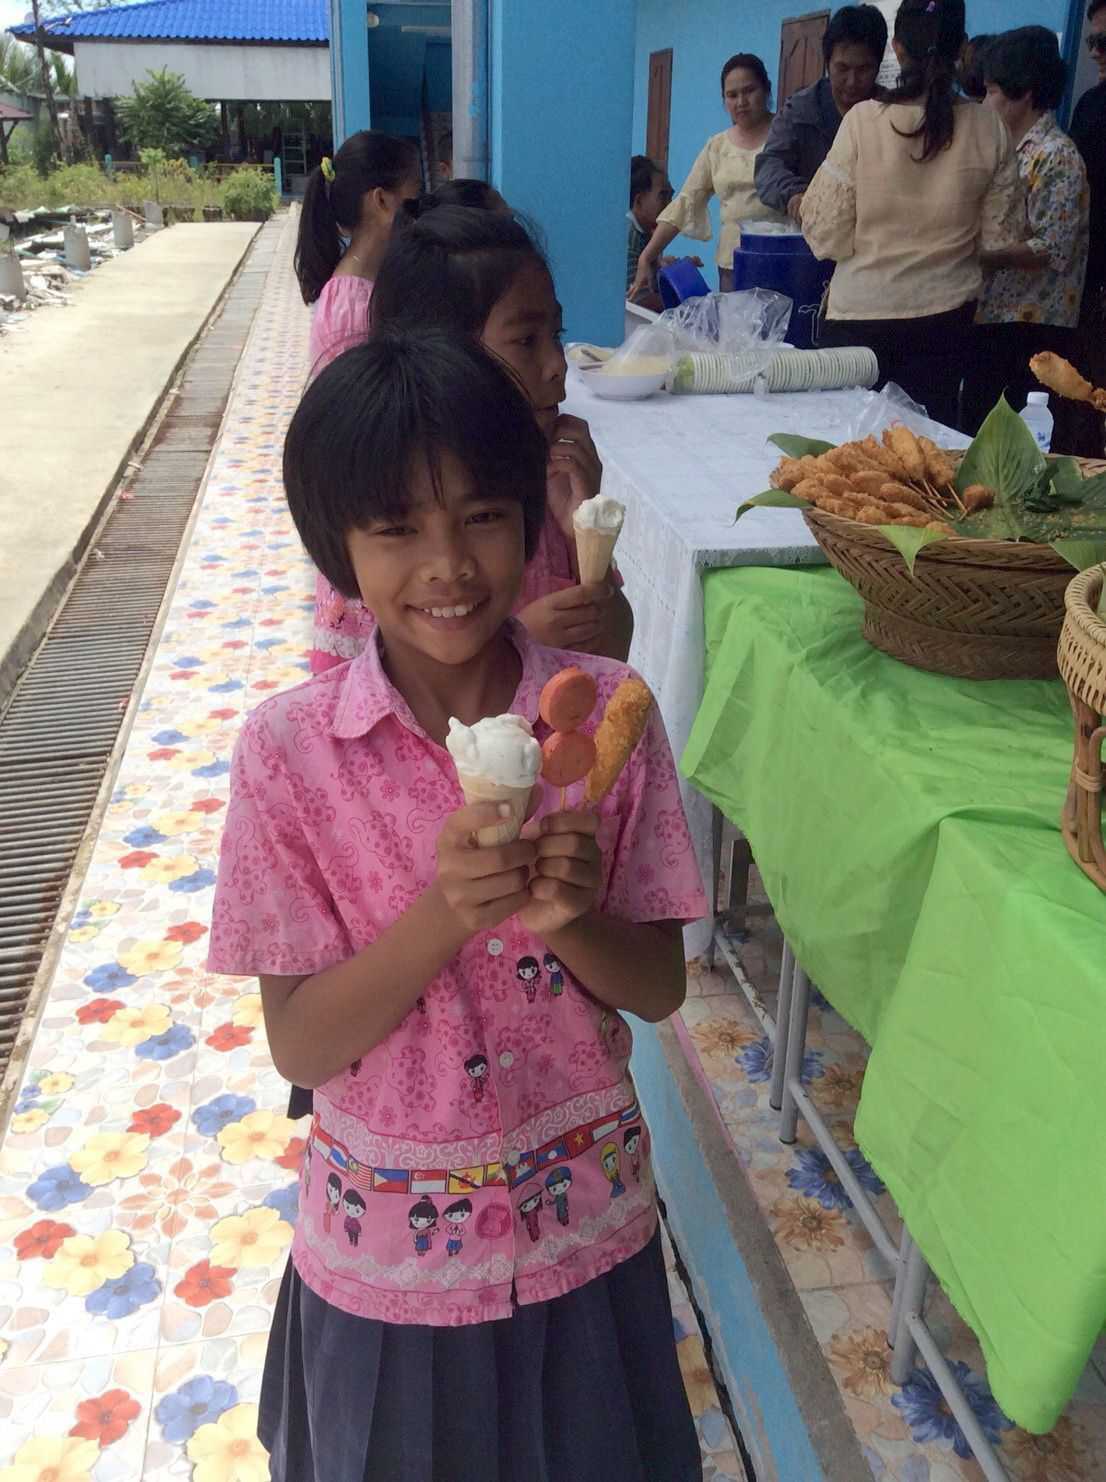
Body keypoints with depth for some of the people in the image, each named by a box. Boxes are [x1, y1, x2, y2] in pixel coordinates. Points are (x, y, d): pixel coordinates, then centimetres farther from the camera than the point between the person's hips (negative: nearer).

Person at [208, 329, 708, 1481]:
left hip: (584, 1225, 1)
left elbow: (658, 988, -7)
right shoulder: (289, 749, -17)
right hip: (391, 1245, -1)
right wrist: (447, 914, -30)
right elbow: (299, 1045, -14)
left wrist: (572, 918, -28)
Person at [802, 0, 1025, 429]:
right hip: (945, 318, 2)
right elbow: (1001, 239, 2)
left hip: (862, 317, -2)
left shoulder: (864, 120, -11)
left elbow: (826, 237, -9)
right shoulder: (988, 128, -4)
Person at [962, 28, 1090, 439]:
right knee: (977, 431, 12)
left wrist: (975, 256, -20)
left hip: (1031, 328, -9)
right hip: (990, 318, 9)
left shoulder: (1057, 156, -11)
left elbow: (1051, 250, -18)